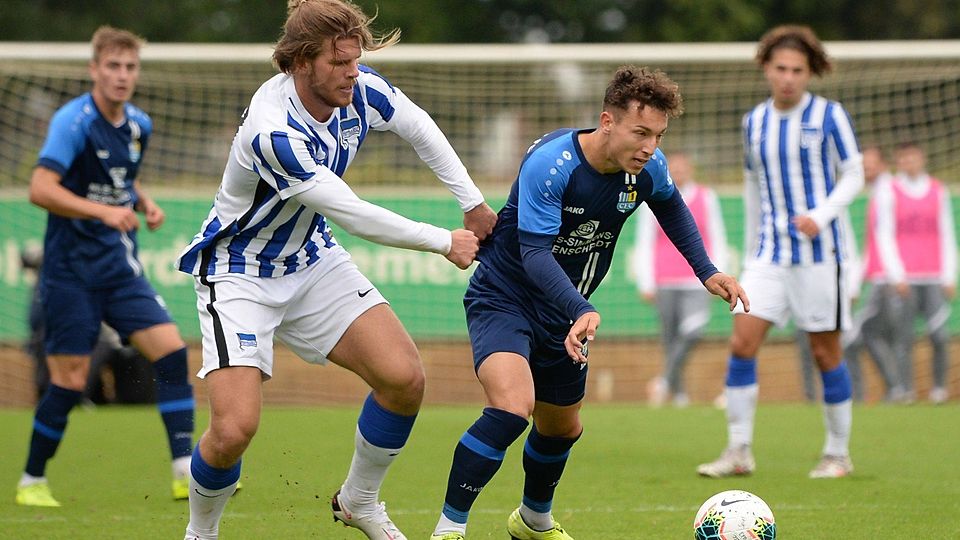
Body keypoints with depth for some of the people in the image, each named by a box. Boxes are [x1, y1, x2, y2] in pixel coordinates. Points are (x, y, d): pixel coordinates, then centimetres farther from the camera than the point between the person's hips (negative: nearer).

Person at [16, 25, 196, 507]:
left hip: (120, 268, 6)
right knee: (70, 381, -6)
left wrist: (144, 203, 7)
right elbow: (40, 189, -24)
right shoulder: (74, 120, -14)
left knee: (171, 349, -8)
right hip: (71, 271, -6)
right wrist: (103, 211, -32)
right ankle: (31, 482, 13)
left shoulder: (139, 125, 9)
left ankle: (186, 472, -6)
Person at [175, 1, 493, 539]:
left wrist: (473, 202, 8)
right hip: (240, 271, -7)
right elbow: (354, 215, -28)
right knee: (234, 428, -19)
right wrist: (446, 242, -16)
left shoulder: (360, 89, -15)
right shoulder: (273, 132, -35)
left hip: (312, 259, 7)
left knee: (405, 378, -8)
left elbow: (419, 127, 7)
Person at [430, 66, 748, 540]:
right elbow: (535, 253, -35)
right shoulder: (548, 164, -30)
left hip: (563, 312, 7)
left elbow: (670, 205, 15)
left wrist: (706, 271, 8)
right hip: (502, 298, -7)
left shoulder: (649, 168, -10)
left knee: (562, 428, 21)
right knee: (512, 406, -30)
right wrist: (582, 312, -48)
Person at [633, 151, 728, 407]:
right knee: (669, 336, 2)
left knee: (692, 332, -21)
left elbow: (717, 240, 12)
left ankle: (665, 379, -14)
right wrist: (646, 284, 2)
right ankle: (678, 391, 12)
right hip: (664, 281, 1)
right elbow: (644, 244, 8)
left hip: (696, 279, -1)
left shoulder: (706, 198, 8)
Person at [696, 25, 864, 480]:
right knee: (741, 343, -8)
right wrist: (751, 251, 19)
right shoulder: (754, 122, 9)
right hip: (770, 254, 4)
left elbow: (854, 176, -3)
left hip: (820, 251, -4)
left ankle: (838, 454, 14)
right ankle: (739, 451, -2)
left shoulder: (828, 116, -4)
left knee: (825, 352, 1)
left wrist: (820, 216, -19)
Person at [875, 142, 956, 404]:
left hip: (934, 277, 2)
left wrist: (949, 277, 6)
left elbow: (947, 236, 13)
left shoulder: (938, 191, 13)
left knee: (939, 335, -8)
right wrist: (897, 276, -8)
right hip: (903, 278, -2)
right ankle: (905, 390, -3)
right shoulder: (888, 192, 5)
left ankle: (939, 387, 6)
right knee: (903, 336, -6)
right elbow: (884, 236, 1)